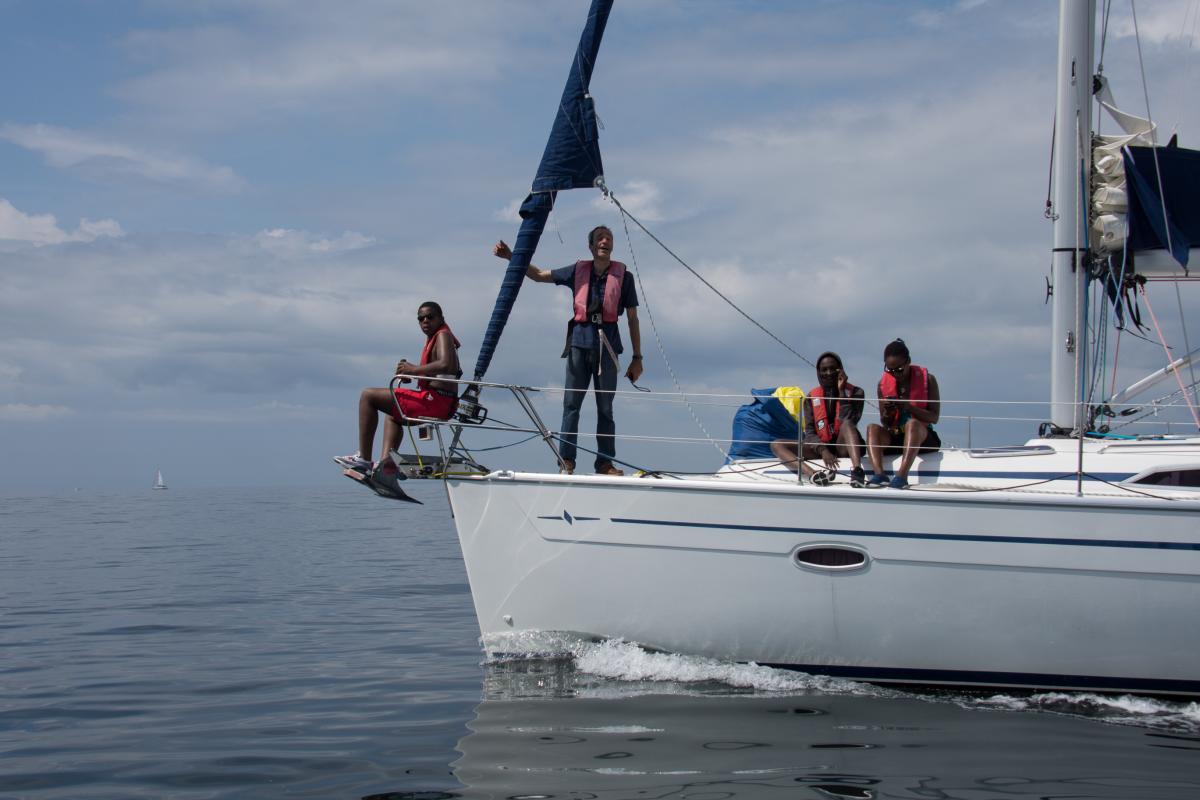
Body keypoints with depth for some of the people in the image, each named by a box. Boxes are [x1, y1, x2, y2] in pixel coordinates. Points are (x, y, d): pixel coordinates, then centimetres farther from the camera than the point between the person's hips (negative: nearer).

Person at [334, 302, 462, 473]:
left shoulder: (443, 335, -8)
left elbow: (445, 365, -27)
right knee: (393, 415, 38)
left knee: (368, 396, -4)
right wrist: (409, 371, 10)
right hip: (445, 406, 11)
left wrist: (414, 369, -19)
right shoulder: (434, 338, 22)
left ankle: (363, 459, -7)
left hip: (435, 400, -11)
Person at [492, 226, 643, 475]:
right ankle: (566, 460, -1)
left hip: (607, 346, -1)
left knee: (605, 408, 2)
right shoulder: (578, 271, 9)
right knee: (571, 404, -3)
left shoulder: (623, 276, 5)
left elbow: (632, 319, 7)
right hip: (580, 342, 1)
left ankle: (605, 463, 6)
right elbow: (538, 275, 17)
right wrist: (511, 256, 6)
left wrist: (637, 358, 4)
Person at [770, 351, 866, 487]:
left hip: (844, 446, -3)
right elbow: (809, 432, -1)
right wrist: (823, 450, -21)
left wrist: (841, 392, -15)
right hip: (820, 447, 3)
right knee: (776, 445, -16)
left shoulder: (855, 392, 2)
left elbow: (848, 423, -15)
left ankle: (857, 471, -57)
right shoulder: (812, 397, 8)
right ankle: (813, 474, -44)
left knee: (847, 424, -34)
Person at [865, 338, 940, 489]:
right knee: (872, 428, -25)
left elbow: (934, 417, -10)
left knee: (912, 423, -35)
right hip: (894, 439, 3)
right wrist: (887, 413, -17)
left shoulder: (927, 379, -4)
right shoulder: (883, 383, 4)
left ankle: (901, 476, -53)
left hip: (922, 437, -3)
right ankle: (879, 474, -46)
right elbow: (885, 423, 8)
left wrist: (908, 407, -24)